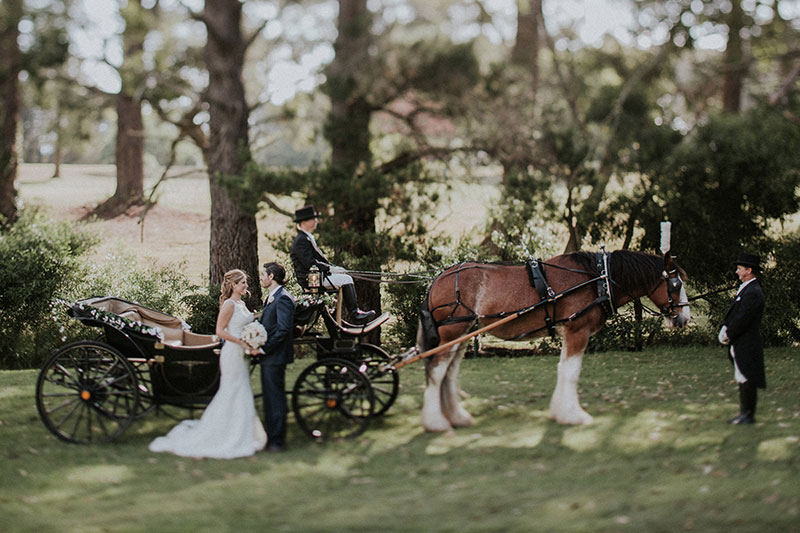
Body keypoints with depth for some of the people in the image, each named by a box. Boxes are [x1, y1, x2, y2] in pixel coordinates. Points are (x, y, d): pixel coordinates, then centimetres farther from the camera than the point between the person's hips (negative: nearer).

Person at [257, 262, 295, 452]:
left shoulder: (283, 299, -16)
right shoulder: (272, 298, 16)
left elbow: (284, 329, -23)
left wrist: (264, 348, -20)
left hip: (275, 356, -10)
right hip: (268, 356, 10)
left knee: (275, 397, -5)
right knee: (269, 397, 15)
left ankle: (277, 441, 0)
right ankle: (271, 435, 23)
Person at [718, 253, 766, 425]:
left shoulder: (753, 293, -18)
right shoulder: (744, 289, 15)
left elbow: (742, 319, -21)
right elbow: (732, 313, 18)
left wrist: (728, 335, -12)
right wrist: (725, 329, 4)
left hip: (747, 345, -10)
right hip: (739, 346, 10)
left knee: (747, 380, -4)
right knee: (743, 380, 14)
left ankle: (748, 415, 0)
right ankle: (745, 413, 21)